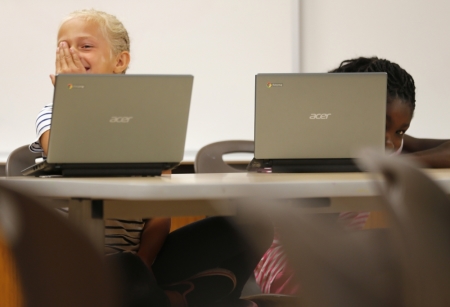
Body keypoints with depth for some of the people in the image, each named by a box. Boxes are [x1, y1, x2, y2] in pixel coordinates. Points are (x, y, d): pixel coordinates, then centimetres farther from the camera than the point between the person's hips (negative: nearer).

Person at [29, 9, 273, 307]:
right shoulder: (53, 115, 4)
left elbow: (159, 211, -2)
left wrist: (142, 263, -19)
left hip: (140, 260, 3)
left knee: (253, 226, -12)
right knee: (124, 272, -39)